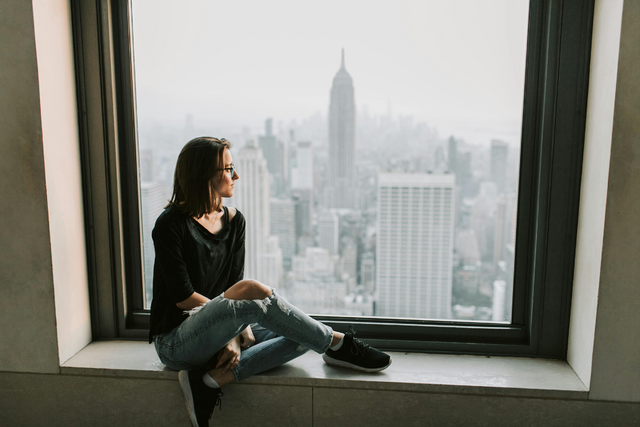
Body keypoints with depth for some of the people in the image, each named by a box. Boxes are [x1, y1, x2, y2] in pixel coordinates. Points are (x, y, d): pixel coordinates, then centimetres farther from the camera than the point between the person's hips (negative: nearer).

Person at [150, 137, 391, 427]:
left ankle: (215, 378, -24)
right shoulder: (171, 225, -12)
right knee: (253, 290, -32)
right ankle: (337, 344, -17)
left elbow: (234, 282, 1)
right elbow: (182, 296, -15)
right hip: (174, 341, -7)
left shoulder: (234, 221, 7)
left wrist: (235, 334, -15)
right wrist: (238, 315, -12)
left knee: (302, 337, -12)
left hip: (214, 332, 7)